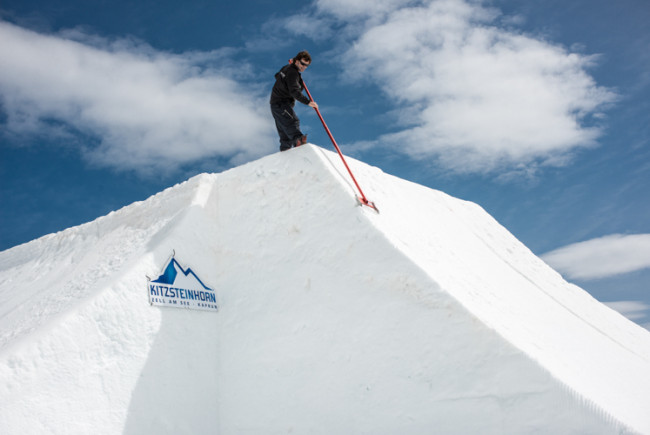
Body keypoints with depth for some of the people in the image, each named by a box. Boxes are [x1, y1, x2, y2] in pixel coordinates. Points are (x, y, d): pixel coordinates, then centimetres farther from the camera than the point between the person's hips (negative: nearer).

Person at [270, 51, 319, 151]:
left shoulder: (287, 67, 14)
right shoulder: (292, 72, -17)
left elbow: (277, 76, 35)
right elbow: (294, 91, -29)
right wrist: (308, 102, -35)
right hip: (280, 103, -11)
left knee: (285, 133, 8)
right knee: (292, 122, -34)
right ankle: (298, 140, -56)